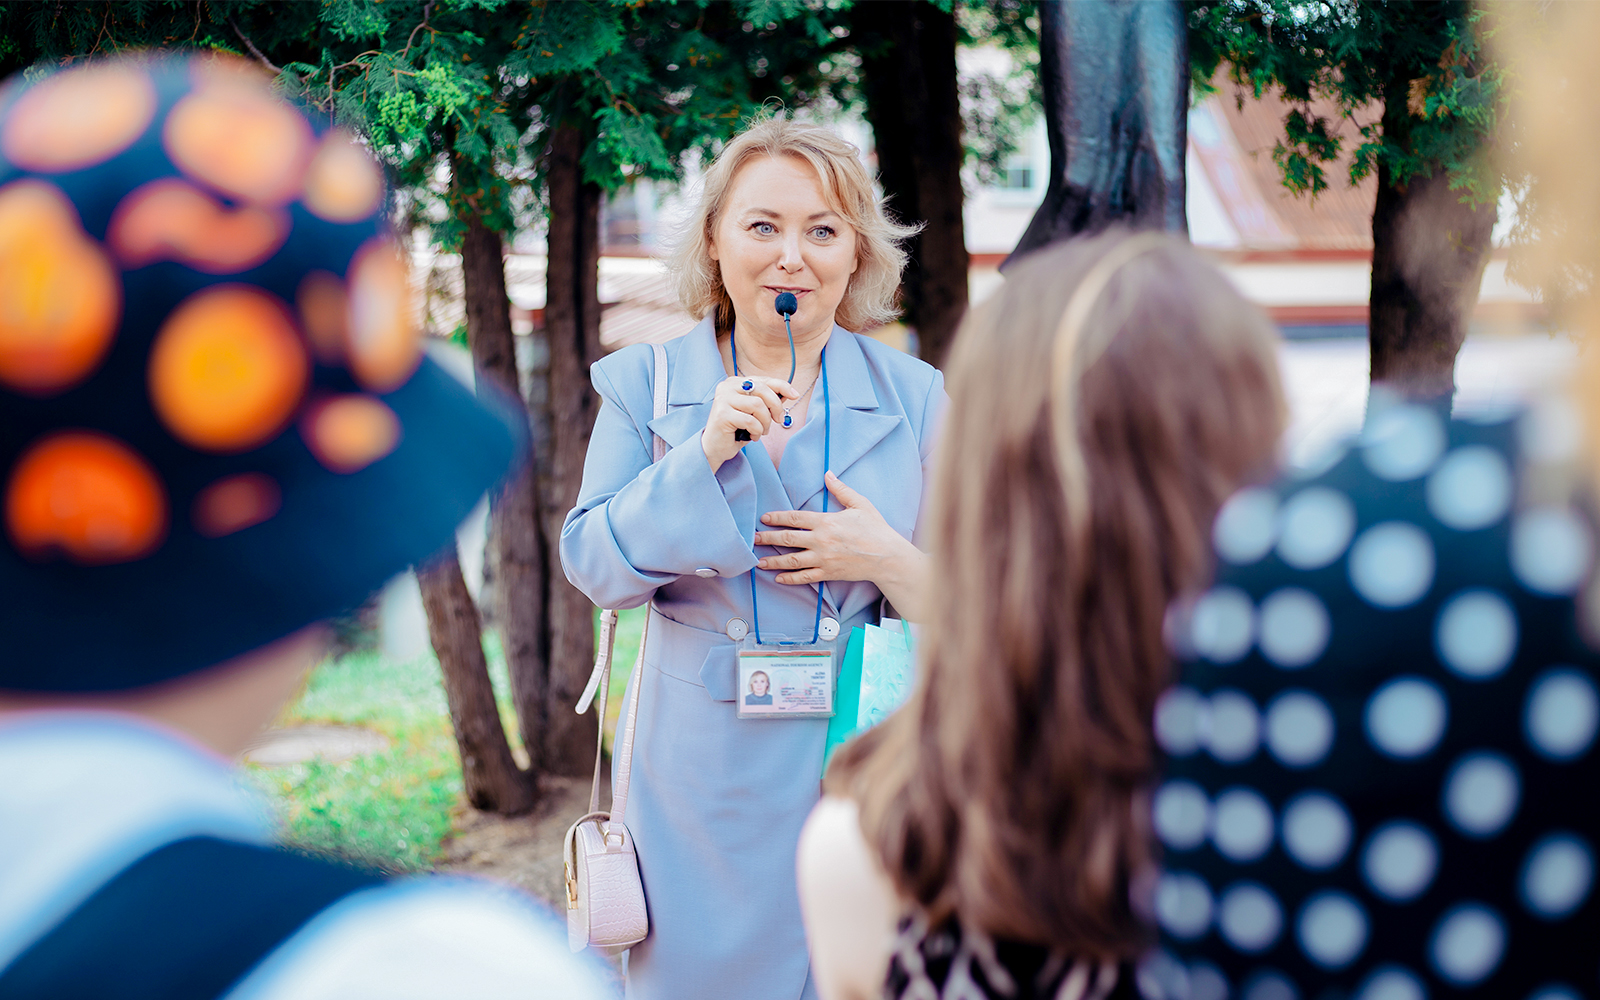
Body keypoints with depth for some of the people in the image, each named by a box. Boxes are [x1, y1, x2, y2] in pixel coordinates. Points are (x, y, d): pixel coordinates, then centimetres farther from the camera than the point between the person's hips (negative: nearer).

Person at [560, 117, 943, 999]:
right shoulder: (644, 385, 3)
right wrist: (702, 455, -17)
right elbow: (591, 564, -6)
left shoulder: (916, 397, 3)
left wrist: (894, 562, -16)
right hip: (704, 781, 0)